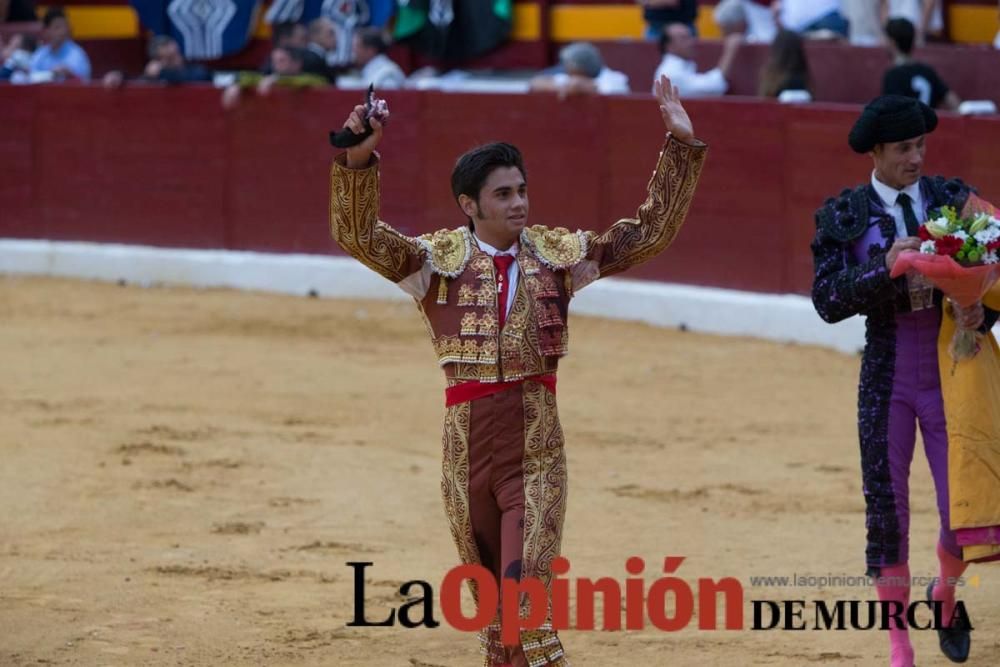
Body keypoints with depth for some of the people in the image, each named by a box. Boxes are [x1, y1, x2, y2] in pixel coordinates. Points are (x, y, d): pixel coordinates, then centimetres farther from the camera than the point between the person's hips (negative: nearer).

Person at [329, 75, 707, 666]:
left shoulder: (556, 253, 5)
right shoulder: (441, 258, 0)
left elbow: (647, 235, 7)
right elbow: (359, 236, -12)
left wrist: (681, 147, 0)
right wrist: (358, 159, -29)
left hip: (538, 450, -1)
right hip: (467, 442, 1)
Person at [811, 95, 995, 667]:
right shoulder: (843, 216, -1)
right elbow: (827, 300, -9)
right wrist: (885, 267, -24)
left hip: (950, 373, 0)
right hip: (887, 377, 0)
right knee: (887, 511, 3)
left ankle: (946, 594, 31)